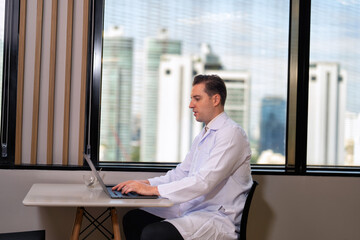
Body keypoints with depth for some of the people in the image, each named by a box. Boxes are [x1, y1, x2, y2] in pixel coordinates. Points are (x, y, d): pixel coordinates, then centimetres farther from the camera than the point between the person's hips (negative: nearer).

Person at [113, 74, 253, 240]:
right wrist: (145, 183, 2)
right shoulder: (203, 136, 19)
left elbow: (204, 181, -23)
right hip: (192, 209, 10)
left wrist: (153, 189, -22)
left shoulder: (231, 133, -14)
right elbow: (181, 173, 19)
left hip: (218, 217, -9)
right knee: (132, 219, 1)